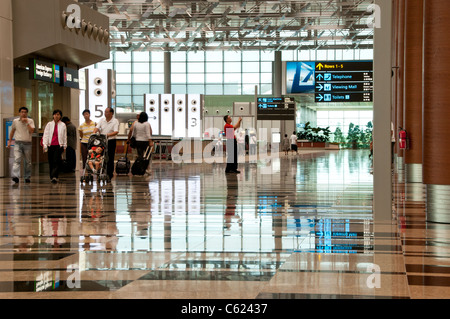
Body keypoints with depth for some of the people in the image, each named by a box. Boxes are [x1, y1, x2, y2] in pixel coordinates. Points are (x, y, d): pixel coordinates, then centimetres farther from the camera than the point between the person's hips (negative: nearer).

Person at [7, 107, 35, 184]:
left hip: (27, 143, 0)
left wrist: (26, 122, -15)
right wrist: (9, 141, 17)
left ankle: (27, 177, 18)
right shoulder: (15, 121, 8)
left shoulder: (30, 121, 2)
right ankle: (15, 176, -27)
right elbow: (12, 131, 19)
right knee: (17, 160, -16)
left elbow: (32, 131, -13)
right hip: (18, 143, 0)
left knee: (27, 162, 7)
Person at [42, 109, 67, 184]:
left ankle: (54, 177, -23)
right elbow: (46, 135, 5)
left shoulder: (63, 125, 6)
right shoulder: (49, 124, 8)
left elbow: (65, 136, 10)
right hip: (50, 145, 2)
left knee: (56, 161, -15)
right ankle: (52, 177, 16)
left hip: (59, 145, -2)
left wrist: (64, 146, 9)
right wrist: (44, 145, -3)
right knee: (51, 162, 6)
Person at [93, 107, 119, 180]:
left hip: (111, 141, -4)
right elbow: (97, 127, -1)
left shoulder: (115, 121, -6)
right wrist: (94, 132, -23)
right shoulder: (102, 120, 8)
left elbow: (116, 132, -17)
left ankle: (110, 174, 5)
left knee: (110, 158, 0)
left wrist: (108, 135, -32)